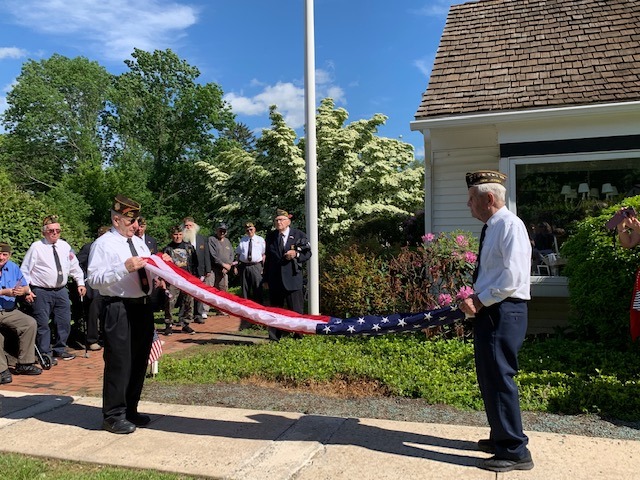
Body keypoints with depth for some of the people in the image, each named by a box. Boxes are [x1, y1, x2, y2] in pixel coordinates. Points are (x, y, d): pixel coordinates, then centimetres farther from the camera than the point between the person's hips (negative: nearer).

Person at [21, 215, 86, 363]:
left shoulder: (65, 246, 7)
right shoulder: (36, 247, -6)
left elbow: (75, 267, 15)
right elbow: (25, 270, -4)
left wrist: (80, 283, 8)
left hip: (61, 291, 5)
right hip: (41, 292, -5)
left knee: (64, 322, 10)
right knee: (43, 324, 0)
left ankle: (60, 349, 27)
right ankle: (45, 354, 13)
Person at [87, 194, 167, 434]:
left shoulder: (139, 242, 16)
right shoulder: (104, 244, -8)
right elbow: (94, 279, -18)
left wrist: (157, 278, 4)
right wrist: (124, 267, -27)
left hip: (143, 306, 8)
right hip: (118, 309, -8)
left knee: (139, 361, 15)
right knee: (119, 363, -3)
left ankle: (130, 410, 30)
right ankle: (113, 416, 13)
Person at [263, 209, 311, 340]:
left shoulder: (299, 235, 3)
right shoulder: (270, 236, 12)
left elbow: (308, 253, 6)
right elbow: (268, 258, 13)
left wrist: (296, 254, -15)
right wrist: (266, 278, 11)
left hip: (293, 279, -3)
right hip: (275, 279, 3)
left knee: (296, 310, -2)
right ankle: (274, 337, 16)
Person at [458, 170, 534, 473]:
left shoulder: (509, 225, -14)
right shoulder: (490, 229, 14)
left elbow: (513, 276, -23)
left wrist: (479, 301, -17)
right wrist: (476, 301, 4)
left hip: (504, 312, -10)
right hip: (489, 311, 10)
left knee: (499, 378, -5)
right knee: (489, 377, 18)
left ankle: (515, 451, 8)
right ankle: (501, 437, 33)